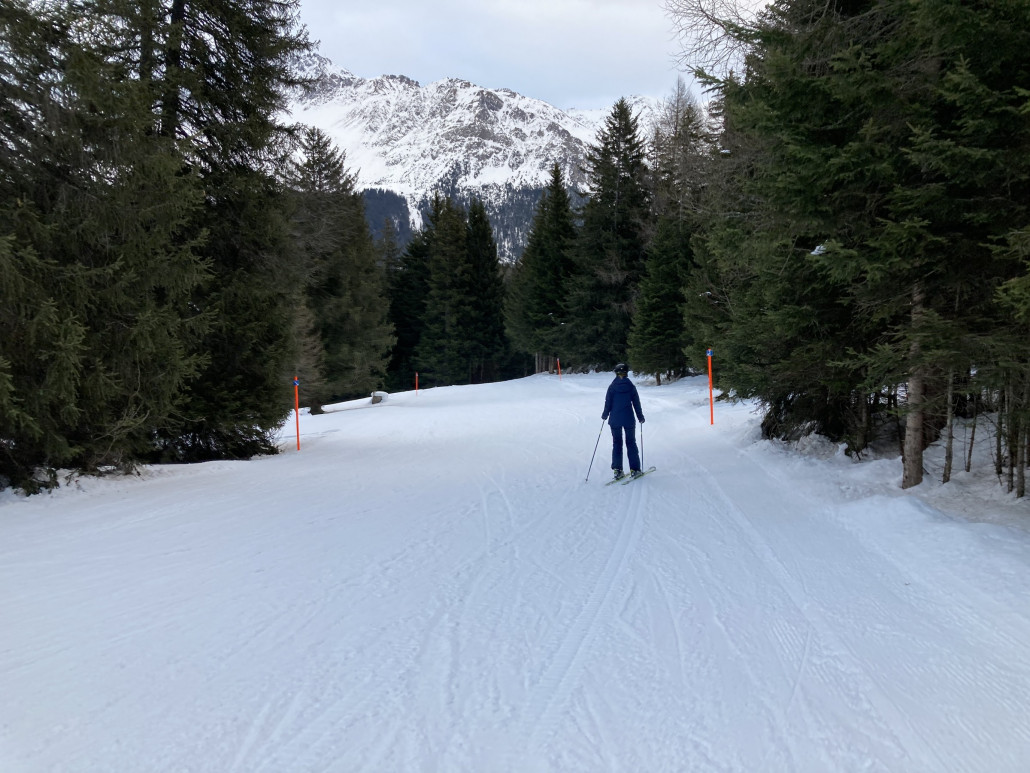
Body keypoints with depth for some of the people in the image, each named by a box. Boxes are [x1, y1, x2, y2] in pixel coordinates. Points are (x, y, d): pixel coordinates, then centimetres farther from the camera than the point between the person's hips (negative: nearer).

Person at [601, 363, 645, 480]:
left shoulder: (612, 387, -4)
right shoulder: (631, 386, -4)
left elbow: (608, 402, -1)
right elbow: (636, 403, 1)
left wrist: (605, 415, 15)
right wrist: (640, 417, 12)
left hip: (615, 419, 1)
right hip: (629, 419, 0)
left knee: (617, 443, 8)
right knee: (631, 443, 8)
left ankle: (617, 470, 4)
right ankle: (634, 469, 7)